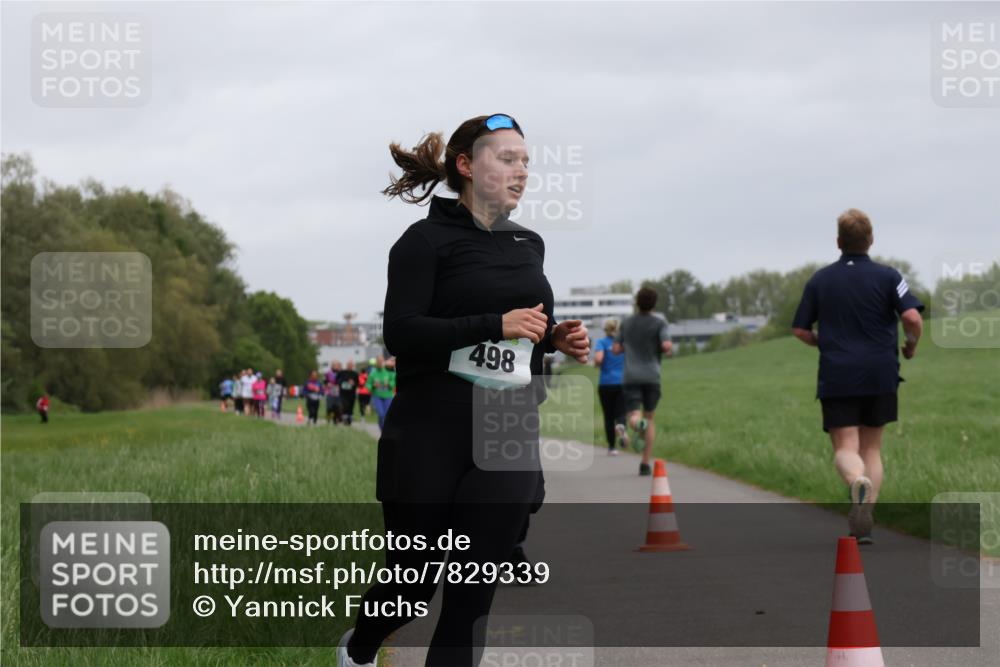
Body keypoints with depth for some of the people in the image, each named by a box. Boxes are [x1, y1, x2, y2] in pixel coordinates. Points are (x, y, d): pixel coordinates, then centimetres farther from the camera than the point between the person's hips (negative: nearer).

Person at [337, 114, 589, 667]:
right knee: (413, 582, 9)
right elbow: (401, 333, -17)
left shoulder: (529, 246, 13)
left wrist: (555, 338, 5)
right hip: (430, 440, -4)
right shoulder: (428, 239, -6)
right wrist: (497, 325, -23)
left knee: (471, 598, -3)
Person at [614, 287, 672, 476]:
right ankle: (645, 464, 9)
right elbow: (667, 347, -15)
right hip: (651, 377, -1)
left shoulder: (627, 323, 8)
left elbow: (616, 349, 10)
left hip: (630, 377, 1)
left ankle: (638, 424, -47)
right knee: (650, 418, 14)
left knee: (634, 418, -7)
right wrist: (669, 350, 8)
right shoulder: (659, 322, -1)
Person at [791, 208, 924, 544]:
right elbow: (913, 318, -14)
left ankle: (857, 480, -37)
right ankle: (864, 522, 2)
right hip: (880, 375, 0)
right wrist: (911, 346, 6)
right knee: (872, 447, 12)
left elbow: (800, 330, 7)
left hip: (836, 377, 0)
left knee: (845, 449, -2)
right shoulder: (887, 276, -2)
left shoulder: (820, 280, 4)